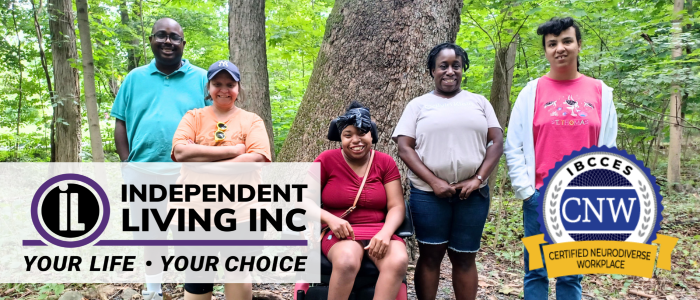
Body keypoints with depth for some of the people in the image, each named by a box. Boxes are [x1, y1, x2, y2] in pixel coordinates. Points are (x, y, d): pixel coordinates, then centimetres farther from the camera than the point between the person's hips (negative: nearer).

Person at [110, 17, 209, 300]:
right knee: (148, 230, 15)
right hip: (142, 170, 3)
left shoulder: (201, 78, 3)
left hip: (187, 171, -2)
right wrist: (126, 163, 1)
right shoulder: (135, 78, 10)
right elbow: (121, 123, 10)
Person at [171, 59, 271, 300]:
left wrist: (204, 163, -15)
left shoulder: (252, 120, 7)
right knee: (197, 278, 10)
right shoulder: (193, 117, 9)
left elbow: (257, 159, -10)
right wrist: (233, 150, -12)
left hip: (239, 212, -1)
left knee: (239, 277, 4)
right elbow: (181, 152, -9)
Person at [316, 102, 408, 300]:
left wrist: (385, 232, -21)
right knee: (347, 261, -37)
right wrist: (331, 219, -19)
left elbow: (397, 207, 0)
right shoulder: (326, 160, -2)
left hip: (379, 230, 2)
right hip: (340, 232, -2)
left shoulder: (385, 163, 5)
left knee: (398, 261, -31)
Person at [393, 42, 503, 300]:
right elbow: (405, 148, -3)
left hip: (473, 192, 2)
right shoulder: (418, 105, 6)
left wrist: (478, 178, -9)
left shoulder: (479, 102, 11)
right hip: (429, 192, -1)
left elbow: (497, 142, 5)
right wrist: (434, 181, -13)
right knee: (430, 254, 5)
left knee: (465, 257, 8)